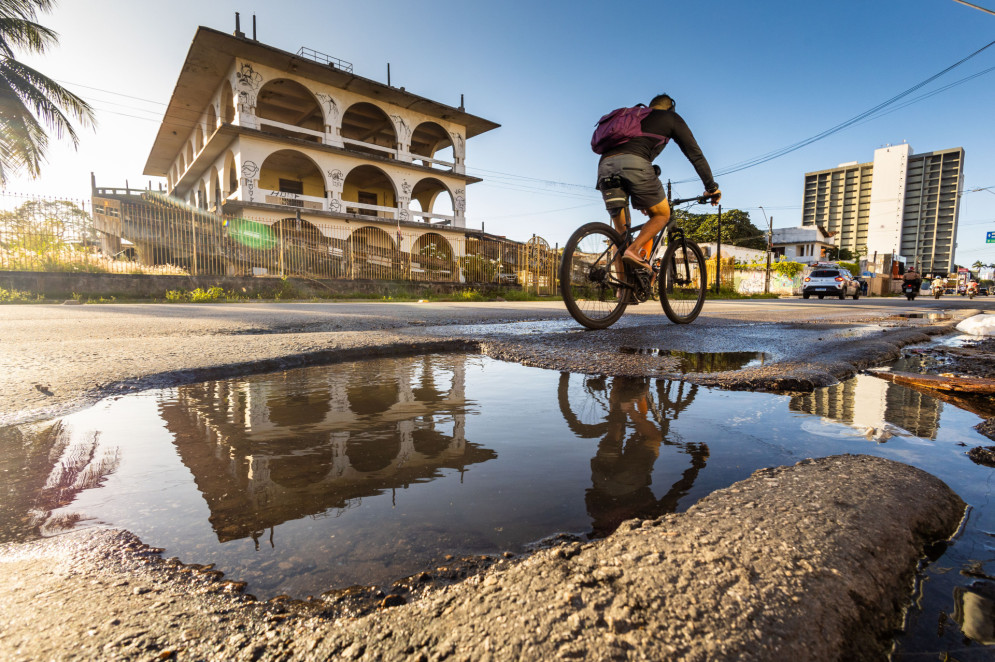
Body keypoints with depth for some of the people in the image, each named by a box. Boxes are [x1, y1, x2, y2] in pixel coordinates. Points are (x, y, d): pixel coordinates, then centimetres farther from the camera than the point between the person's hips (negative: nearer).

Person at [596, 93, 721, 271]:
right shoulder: (671, 117, 25)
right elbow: (695, 154, 20)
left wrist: (640, 198, 48)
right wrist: (712, 187, 27)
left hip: (605, 164, 5)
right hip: (634, 162, -5)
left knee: (620, 231, 13)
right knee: (662, 215, 12)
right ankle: (634, 249, -13)